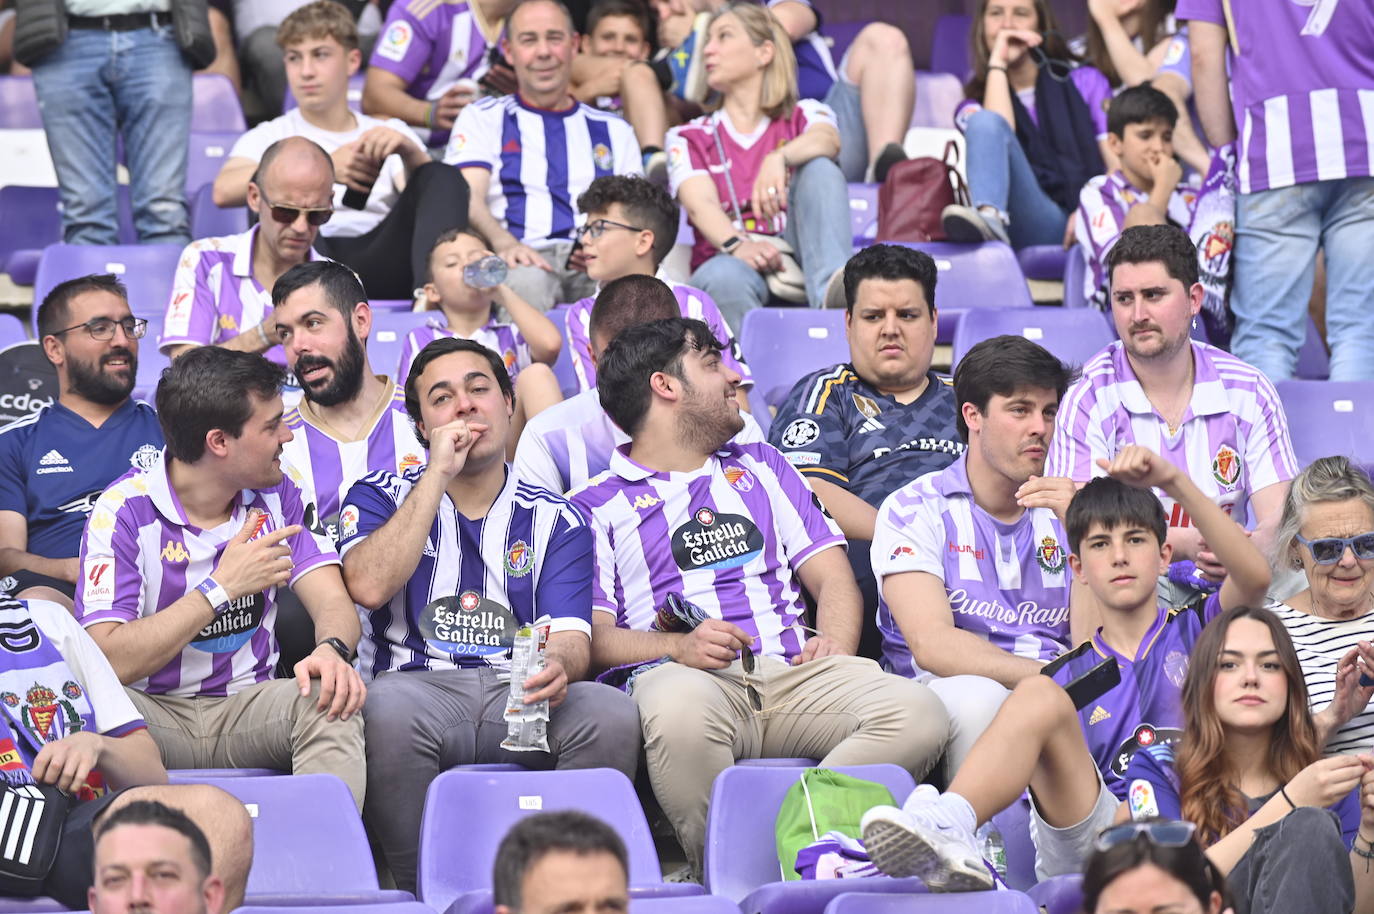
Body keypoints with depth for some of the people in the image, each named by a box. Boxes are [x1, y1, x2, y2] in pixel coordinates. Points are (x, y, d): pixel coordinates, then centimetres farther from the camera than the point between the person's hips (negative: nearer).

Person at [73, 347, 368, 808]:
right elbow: (110, 661, -19)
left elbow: (332, 602, -1)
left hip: (248, 709, 4)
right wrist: (222, 587, -20)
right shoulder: (123, 513, -10)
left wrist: (331, 649, -27)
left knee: (331, 700, -28)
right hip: (155, 712, -4)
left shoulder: (276, 497, 7)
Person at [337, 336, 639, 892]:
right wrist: (438, 475, -5)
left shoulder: (555, 520, 16)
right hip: (420, 689, -1)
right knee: (390, 707, -38)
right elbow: (368, 587, -8)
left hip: (520, 700, 2)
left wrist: (559, 665, -25)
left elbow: (569, 635, 2)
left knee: (611, 714, -30)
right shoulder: (381, 498, 14)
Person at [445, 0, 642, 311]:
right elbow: (468, 199, 4)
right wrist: (504, 242, -21)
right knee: (526, 281, -43)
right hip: (525, 258, -1)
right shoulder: (482, 119, 22)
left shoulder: (615, 132, 29)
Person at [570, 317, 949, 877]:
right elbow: (589, 635, 3)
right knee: (681, 711, -43)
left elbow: (831, 576, 22)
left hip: (793, 669, 4)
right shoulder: (595, 507, 16)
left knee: (918, 713, -27)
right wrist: (679, 647, -16)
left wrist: (834, 644, -1)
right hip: (681, 674, -4)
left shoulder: (762, 469, 31)